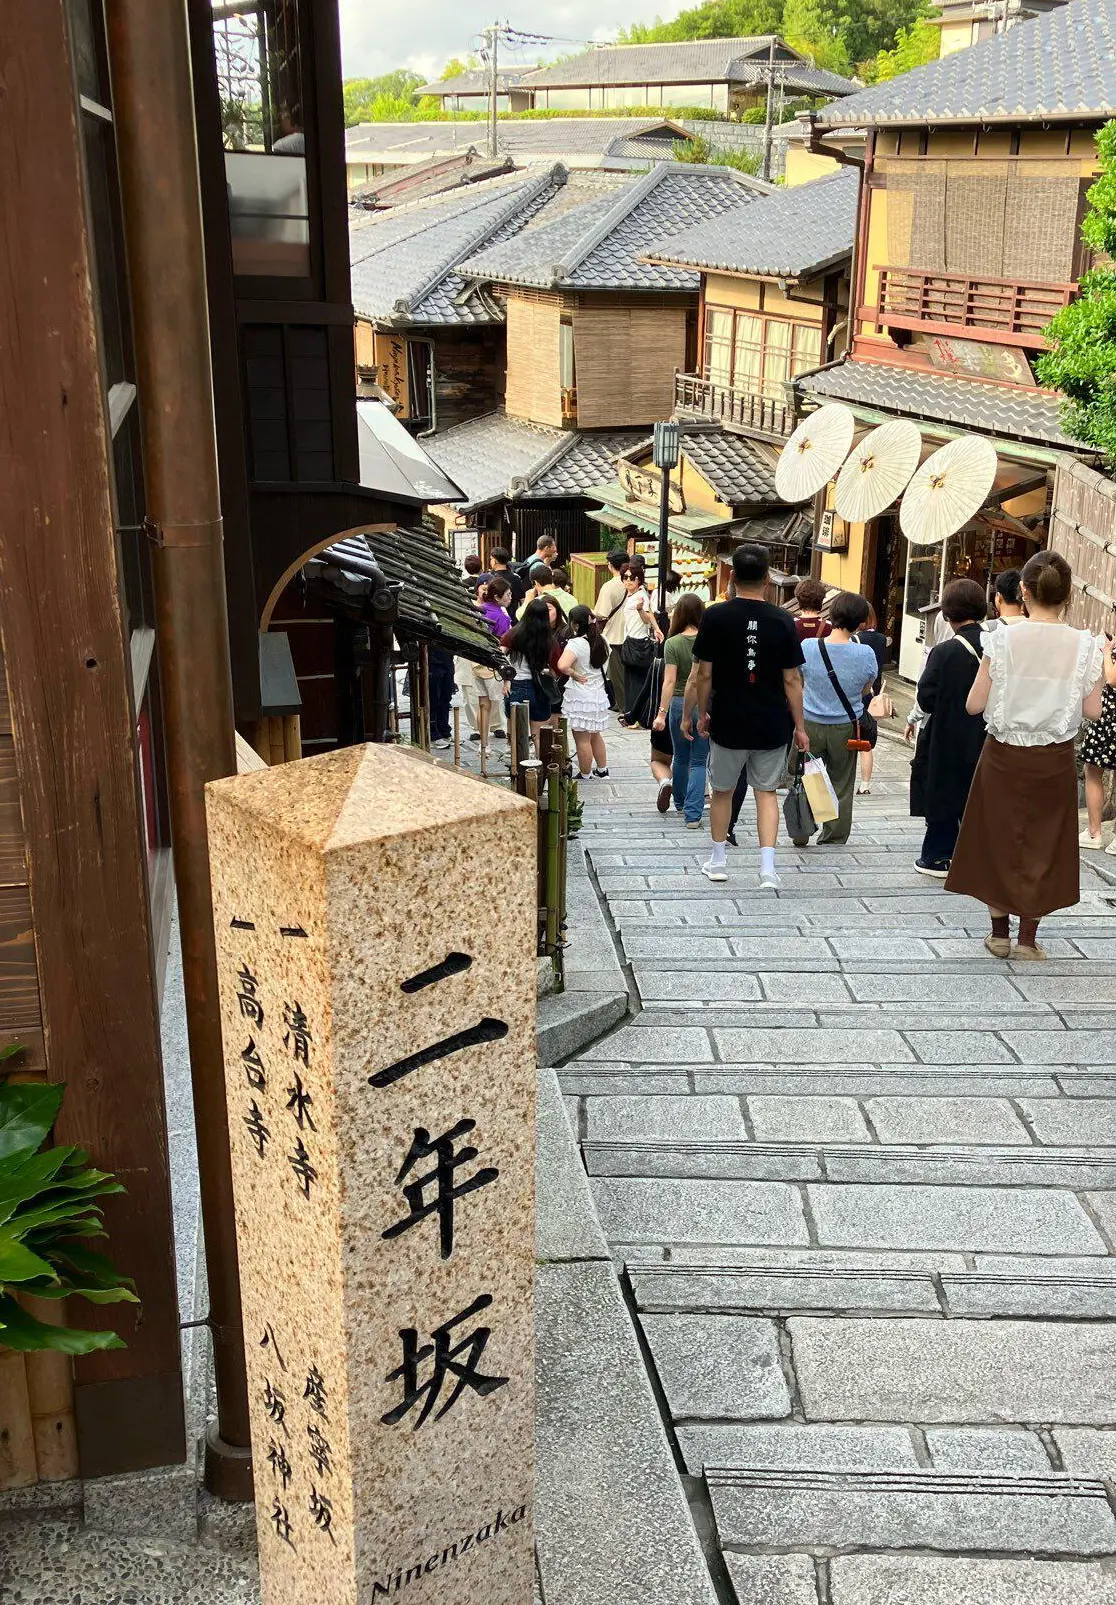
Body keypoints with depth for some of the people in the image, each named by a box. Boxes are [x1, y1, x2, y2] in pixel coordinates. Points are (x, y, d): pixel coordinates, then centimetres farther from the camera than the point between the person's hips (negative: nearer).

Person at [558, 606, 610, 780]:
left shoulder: (576, 643, -21)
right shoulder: (600, 640, 2)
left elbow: (562, 666, -34)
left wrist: (574, 674, -17)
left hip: (580, 697, -8)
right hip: (599, 694, 8)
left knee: (582, 739, 3)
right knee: (596, 735, 23)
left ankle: (585, 775, 11)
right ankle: (602, 768, 34)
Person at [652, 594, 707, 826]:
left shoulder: (672, 643, -9)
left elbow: (669, 681, -13)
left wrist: (662, 713, -12)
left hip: (680, 704, 0)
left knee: (680, 757, 20)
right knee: (699, 762, 4)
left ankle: (680, 803, 38)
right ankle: (693, 814, -5)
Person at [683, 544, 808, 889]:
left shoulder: (715, 617, -9)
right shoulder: (782, 621, -6)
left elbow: (702, 675, -5)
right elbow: (792, 681, -3)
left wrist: (699, 714, 10)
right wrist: (799, 727, 6)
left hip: (727, 724, 0)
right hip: (772, 726, 1)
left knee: (722, 791, 18)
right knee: (766, 792, 12)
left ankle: (717, 861, 29)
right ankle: (768, 867, 0)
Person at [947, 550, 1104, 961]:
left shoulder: (1003, 640, -12)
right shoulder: (1084, 645, -9)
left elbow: (974, 703, -9)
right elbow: (1093, 710, -4)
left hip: (1004, 756, -1)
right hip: (1055, 760, 1)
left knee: (999, 839, 15)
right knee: (1043, 844, 14)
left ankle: (999, 933, 23)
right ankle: (1028, 939, 19)